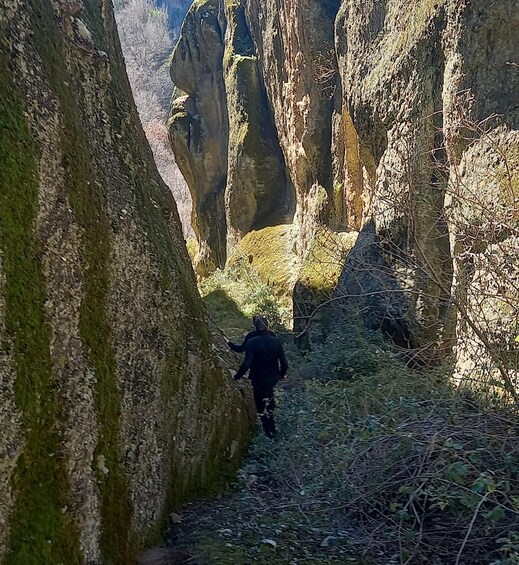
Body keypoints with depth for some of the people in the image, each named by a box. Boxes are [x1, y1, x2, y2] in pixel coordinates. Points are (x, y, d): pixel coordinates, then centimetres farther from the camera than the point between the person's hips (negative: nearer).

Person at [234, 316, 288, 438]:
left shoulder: (251, 342, -21)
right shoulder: (276, 341, -10)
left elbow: (246, 364, -27)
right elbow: (284, 363, -8)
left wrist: (237, 376, -12)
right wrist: (282, 374, 12)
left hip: (259, 380, -4)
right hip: (273, 378, 4)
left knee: (262, 407, 13)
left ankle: (271, 433, 23)